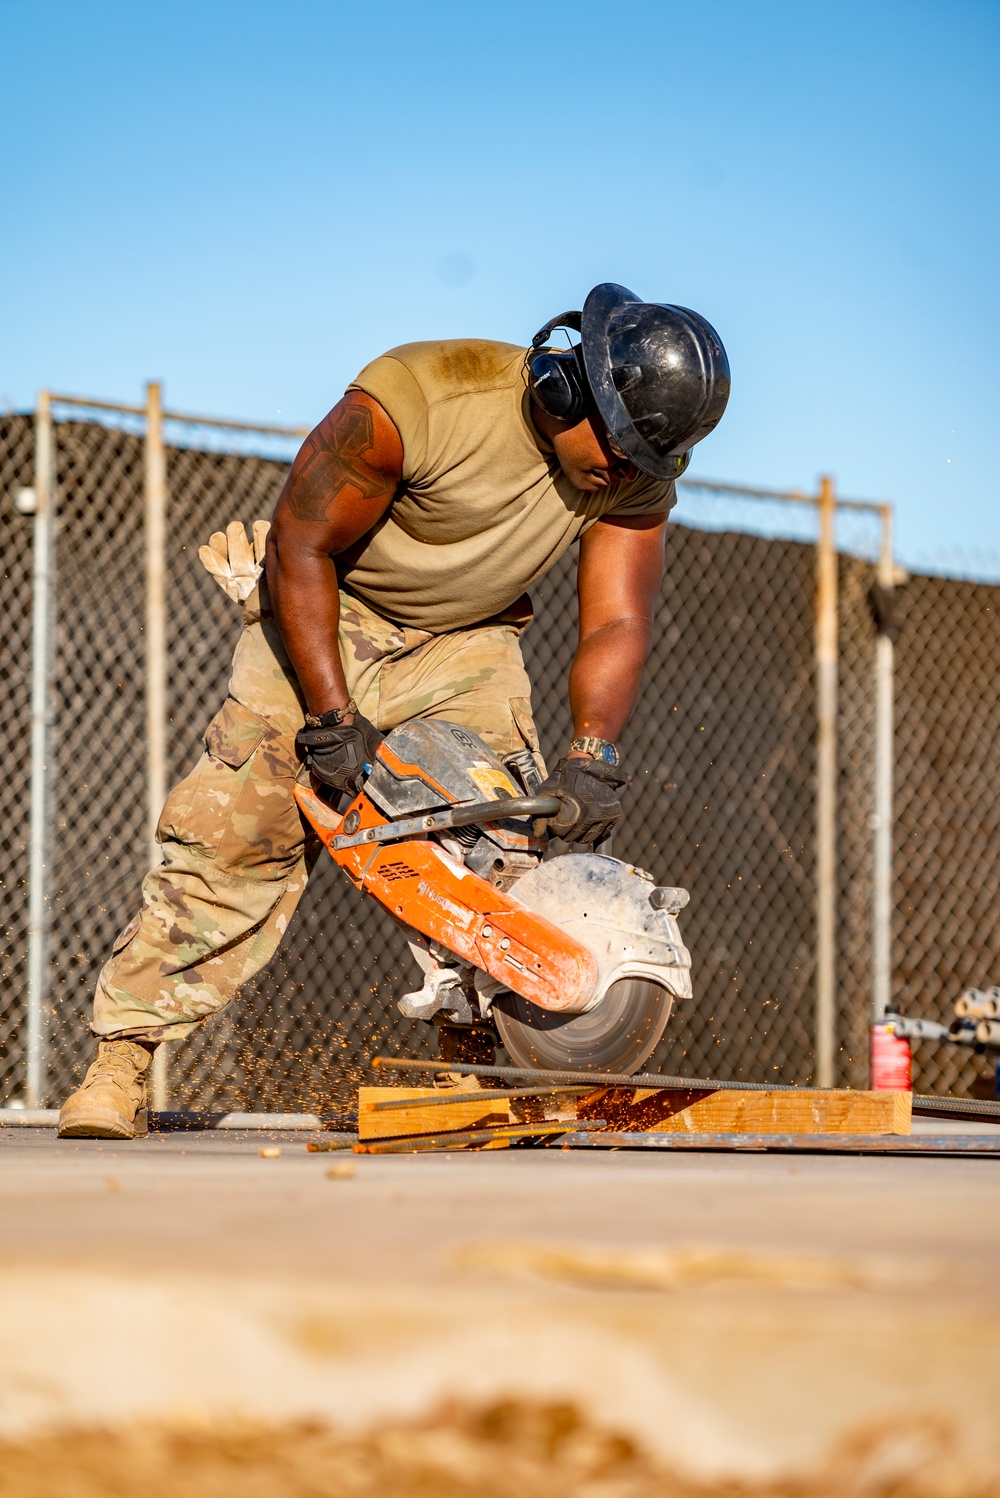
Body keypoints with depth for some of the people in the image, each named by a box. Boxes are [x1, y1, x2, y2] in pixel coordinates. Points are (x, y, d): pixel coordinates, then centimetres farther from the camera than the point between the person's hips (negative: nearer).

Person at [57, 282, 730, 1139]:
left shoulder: (639, 475, -16)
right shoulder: (416, 399, -32)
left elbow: (618, 624, -13)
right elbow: (300, 546, -24)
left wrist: (591, 756, -31)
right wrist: (332, 717, -27)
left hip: (467, 639, 4)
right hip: (325, 616, -4)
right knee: (236, 827, -13)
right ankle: (123, 1058, -10)